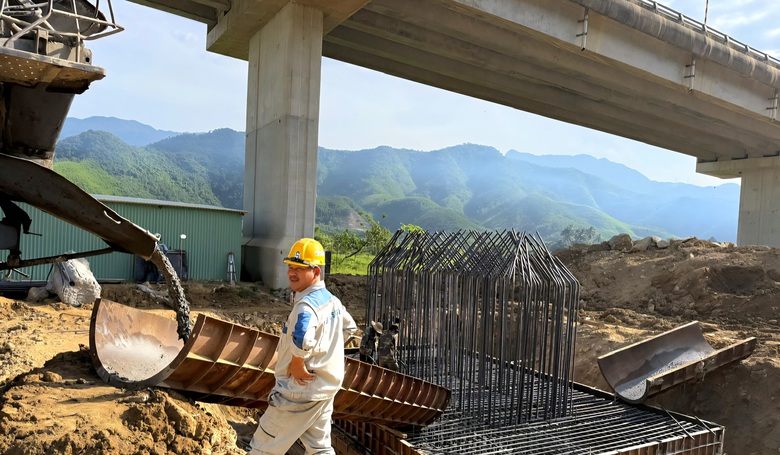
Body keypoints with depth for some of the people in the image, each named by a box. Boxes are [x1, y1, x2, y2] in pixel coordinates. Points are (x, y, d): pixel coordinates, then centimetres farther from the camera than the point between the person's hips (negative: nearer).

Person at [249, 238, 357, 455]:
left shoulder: (307, 304, -23)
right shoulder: (332, 300, 5)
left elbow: (302, 338, -44)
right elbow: (349, 327, 22)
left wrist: (297, 364, -26)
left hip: (301, 390, -9)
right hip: (326, 388, 9)